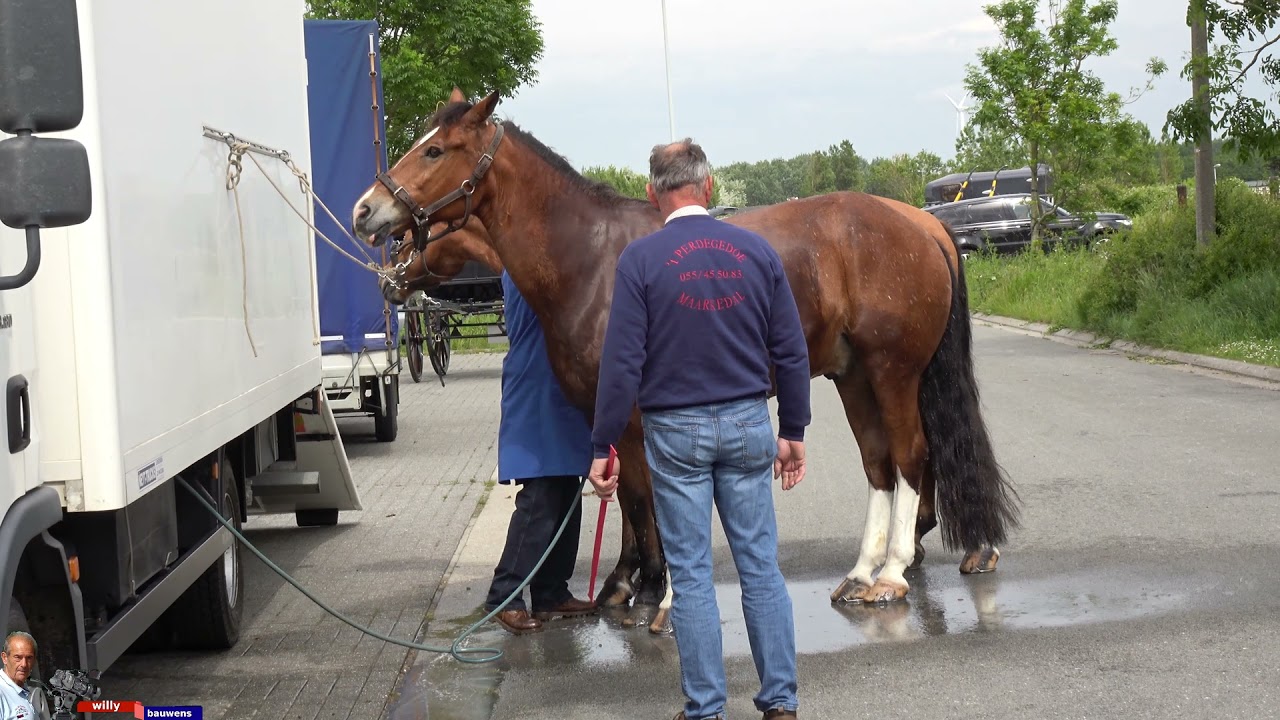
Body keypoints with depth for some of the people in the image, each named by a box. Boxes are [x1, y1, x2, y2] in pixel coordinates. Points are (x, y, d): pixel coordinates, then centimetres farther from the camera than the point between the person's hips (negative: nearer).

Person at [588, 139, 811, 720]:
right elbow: (791, 353, 4)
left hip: (676, 431, -2)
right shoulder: (757, 251, 1)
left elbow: (622, 362, -10)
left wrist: (602, 446, -4)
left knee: (691, 574, 5)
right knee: (761, 567, 10)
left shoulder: (641, 259, -8)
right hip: (748, 425, 3)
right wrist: (793, 431, 13)